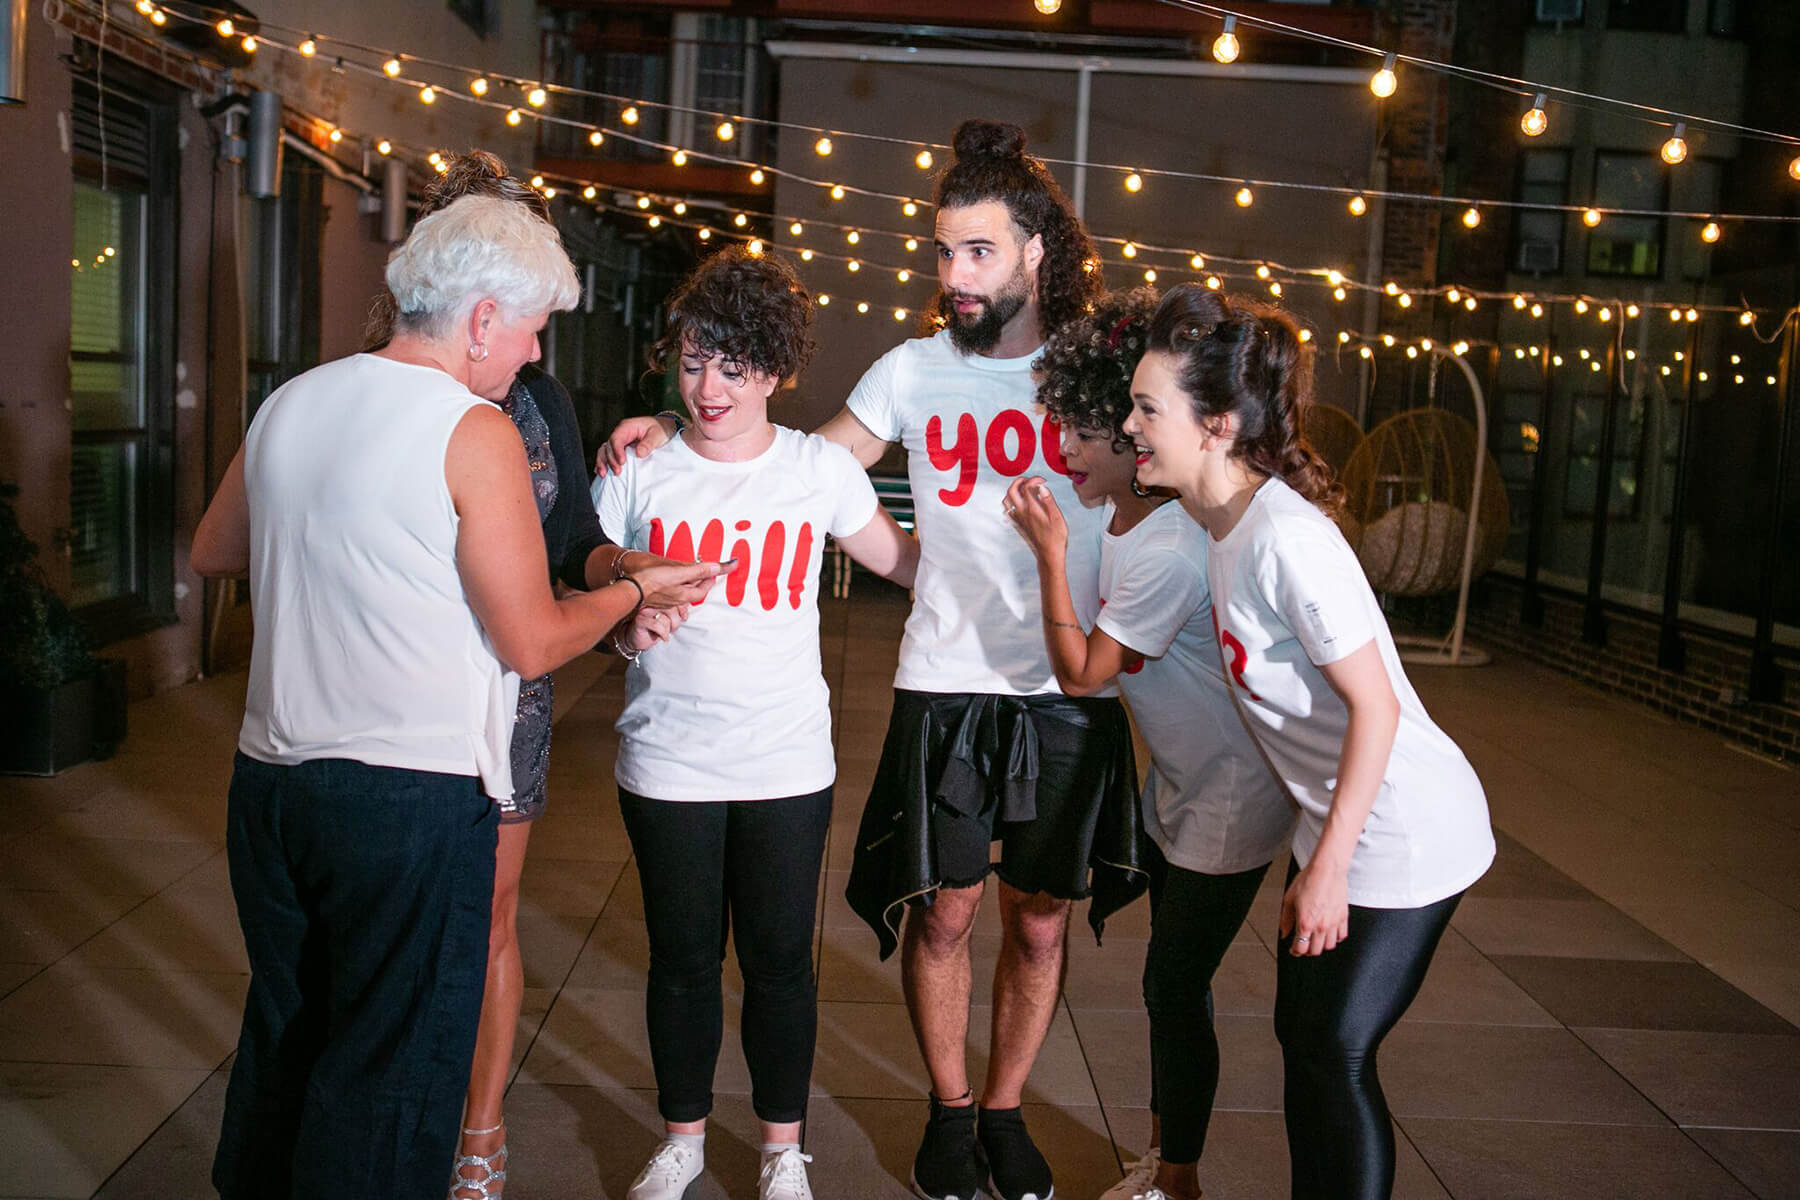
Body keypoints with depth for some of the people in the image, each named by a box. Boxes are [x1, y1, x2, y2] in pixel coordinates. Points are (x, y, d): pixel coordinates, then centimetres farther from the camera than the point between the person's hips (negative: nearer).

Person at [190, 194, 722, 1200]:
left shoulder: (291, 402, 8)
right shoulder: (475, 433, -13)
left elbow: (214, 551, 22)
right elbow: (534, 642, -11)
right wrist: (637, 590, 5)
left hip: (271, 778, 7)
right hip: (414, 795, -7)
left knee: (283, 1039, 22)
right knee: (392, 1072, 5)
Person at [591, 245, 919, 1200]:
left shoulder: (822, 469, -1)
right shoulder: (639, 473, -2)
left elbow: (900, 559, 12)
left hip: (787, 762, 0)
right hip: (667, 759, 0)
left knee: (779, 959, 9)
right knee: (682, 958, 12)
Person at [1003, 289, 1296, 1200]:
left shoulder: (1164, 552, -30)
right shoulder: (1127, 517, 0)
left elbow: (1079, 673, -21)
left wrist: (1051, 554, -20)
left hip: (1230, 800, -9)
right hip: (1180, 785, 9)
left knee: (1175, 989, 0)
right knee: (1170, 980, 18)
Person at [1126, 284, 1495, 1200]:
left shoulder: (1287, 538, -26)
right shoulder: (1220, 519, 1)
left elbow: (1375, 706, -25)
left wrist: (1328, 870, -23)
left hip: (1406, 833, -9)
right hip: (1336, 820, 9)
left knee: (1337, 1053, -1)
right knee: (1302, 1034, 15)